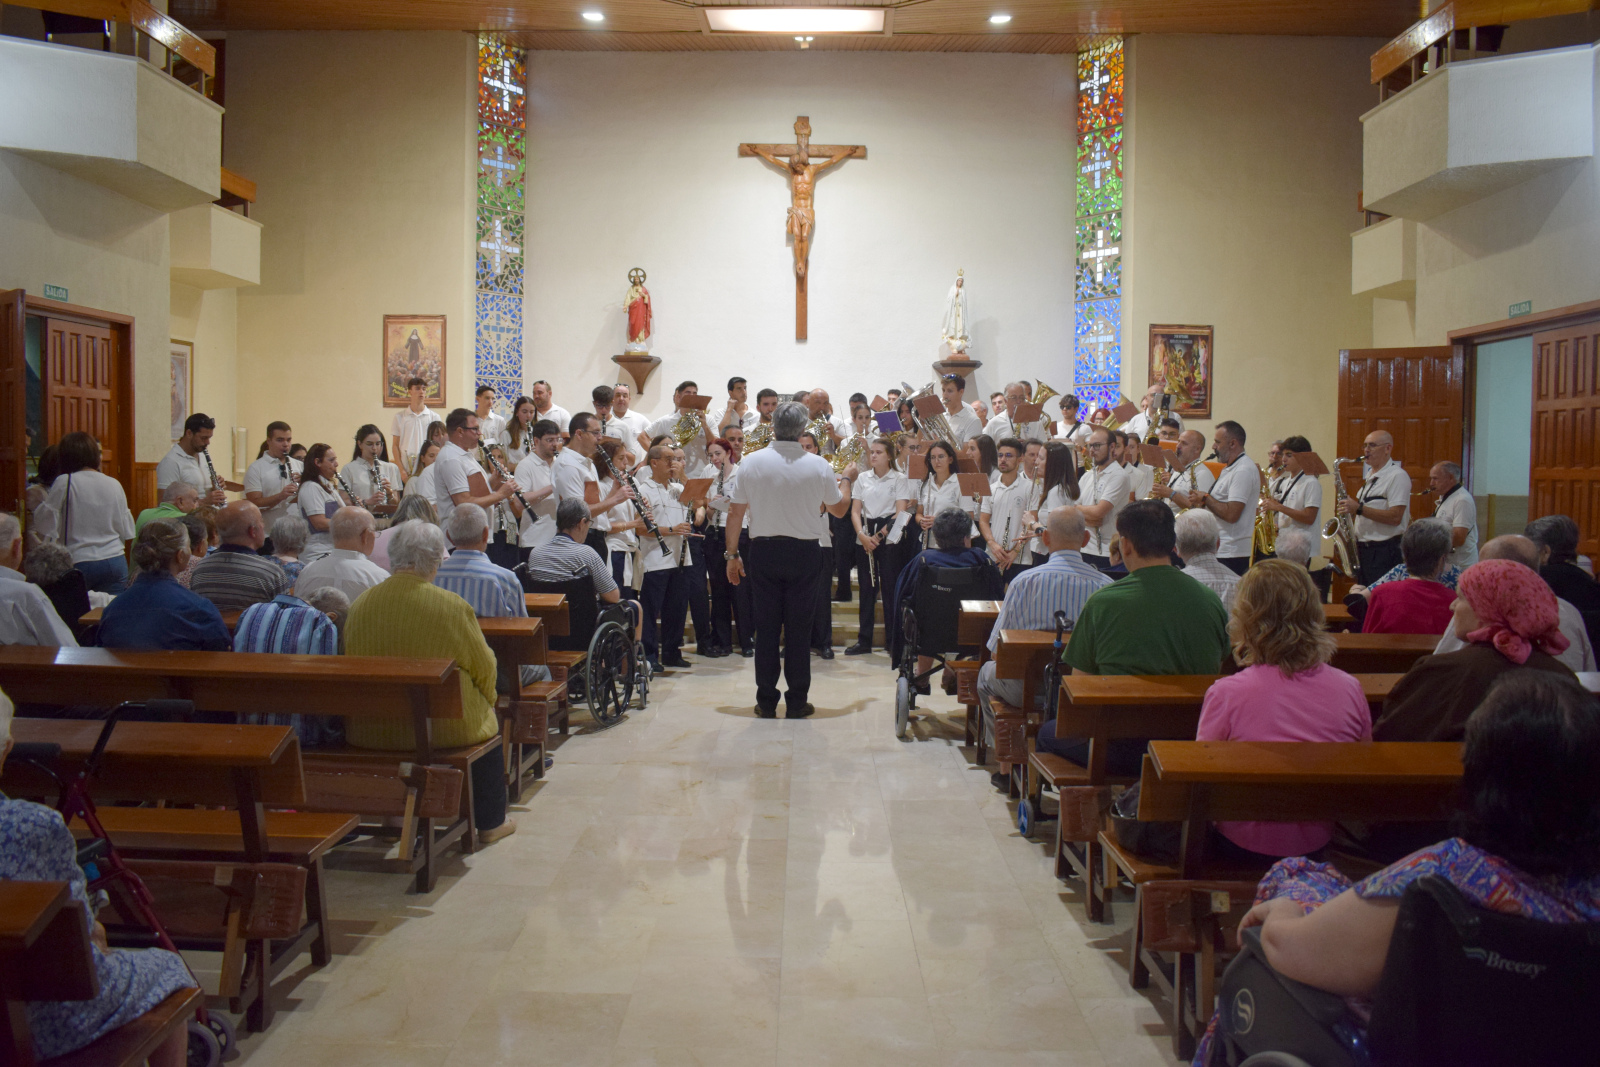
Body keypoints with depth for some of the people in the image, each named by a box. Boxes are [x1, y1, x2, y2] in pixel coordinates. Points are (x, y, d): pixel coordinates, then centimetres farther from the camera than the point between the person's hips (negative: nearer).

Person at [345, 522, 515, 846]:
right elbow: (484, 666, -6)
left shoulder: (360, 604, -6)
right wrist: (487, 699, 14)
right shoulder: (451, 606, -18)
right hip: (442, 728, -5)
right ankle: (490, 823, 32)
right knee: (488, 723, 26)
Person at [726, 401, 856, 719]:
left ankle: (766, 702, 11)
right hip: (804, 552, -1)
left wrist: (731, 553, 9)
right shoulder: (819, 466, -6)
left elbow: (736, 512, -1)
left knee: (766, 629, 7)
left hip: (763, 552, 1)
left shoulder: (751, 463, -4)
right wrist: (847, 479, 25)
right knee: (798, 630, 6)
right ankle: (797, 702, 10)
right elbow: (839, 509, 7)